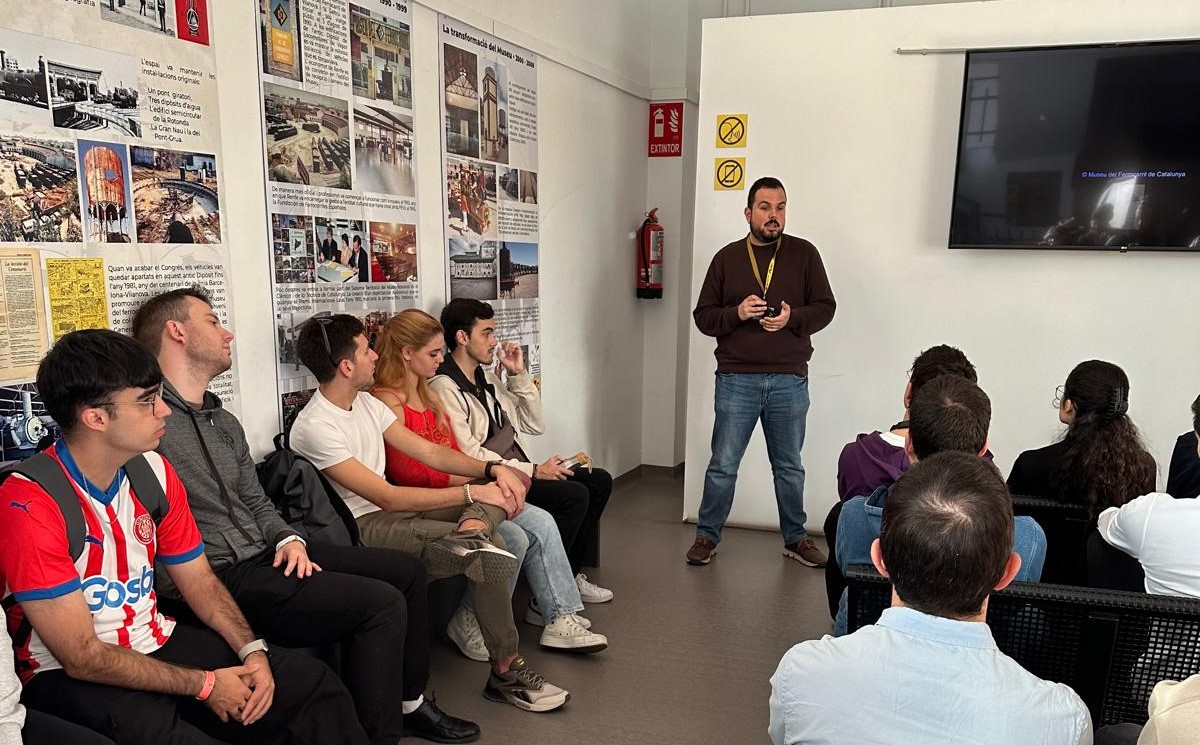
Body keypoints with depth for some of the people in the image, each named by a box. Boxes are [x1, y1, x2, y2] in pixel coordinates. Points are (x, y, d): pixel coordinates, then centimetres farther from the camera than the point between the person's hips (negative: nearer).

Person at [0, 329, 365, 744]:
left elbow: (198, 580, 7)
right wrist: (204, 685, -17)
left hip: (159, 644, 6)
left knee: (313, 683, -6)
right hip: (67, 675, -6)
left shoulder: (154, 472, 0)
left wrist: (252, 651, -9)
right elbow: (82, 657, -20)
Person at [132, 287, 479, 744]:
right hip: (219, 577, -10)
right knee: (381, 603, -21)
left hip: (265, 555, 10)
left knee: (405, 570, 9)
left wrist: (288, 539, 1)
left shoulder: (225, 422, 18)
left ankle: (408, 702, 26)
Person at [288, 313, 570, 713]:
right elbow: (389, 498, -22)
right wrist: (472, 492, -20)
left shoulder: (367, 403, 9)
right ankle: (506, 670, -11)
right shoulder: (314, 428, -18)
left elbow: (429, 452, 6)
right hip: (361, 528, -8)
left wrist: (493, 469, -10)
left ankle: (470, 534, -38)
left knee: (506, 484, -10)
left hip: (390, 510, 8)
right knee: (486, 554, -25)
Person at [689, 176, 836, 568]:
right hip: (736, 379, -1)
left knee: (789, 467, 14)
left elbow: (825, 307, 4)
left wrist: (792, 318, -15)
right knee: (723, 465, 5)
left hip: (789, 380, 1)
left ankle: (795, 538, 29)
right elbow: (703, 316, 4)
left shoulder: (804, 253, 5)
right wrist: (736, 313, -15)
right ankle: (706, 536, 20)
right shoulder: (727, 257, 5)